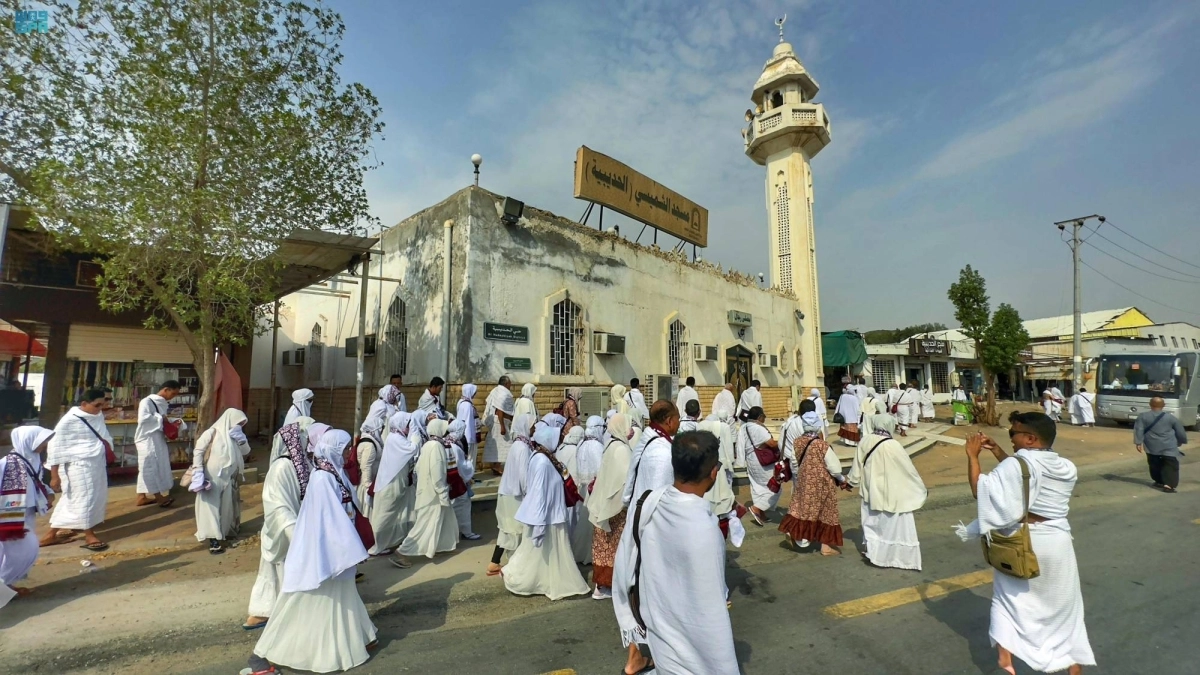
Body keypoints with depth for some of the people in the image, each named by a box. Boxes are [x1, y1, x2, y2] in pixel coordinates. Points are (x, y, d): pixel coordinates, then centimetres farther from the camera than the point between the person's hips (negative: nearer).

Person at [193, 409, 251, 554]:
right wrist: (198, 474, -18)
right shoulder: (212, 433, -10)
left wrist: (241, 439, -7)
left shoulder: (234, 436, 10)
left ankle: (224, 532, 30)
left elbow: (246, 451, 9)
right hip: (211, 478, -6)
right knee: (211, 506, -3)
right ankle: (213, 540, -2)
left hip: (228, 479, 6)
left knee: (226, 507, 14)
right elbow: (198, 452, -12)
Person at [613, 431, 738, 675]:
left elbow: (627, 559, -2)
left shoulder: (644, 502, -16)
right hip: (686, 648, -5)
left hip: (649, 615, 5)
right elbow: (709, 609, -26)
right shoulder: (703, 531, -35)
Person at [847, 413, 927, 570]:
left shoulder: (865, 441, -8)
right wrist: (921, 488, 3)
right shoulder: (892, 446, -24)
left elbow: (857, 466, 3)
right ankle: (904, 558, 21)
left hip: (871, 491, 5)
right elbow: (908, 469, -12)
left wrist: (851, 481, 19)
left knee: (873, 522, 20)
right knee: (895, 526, 9)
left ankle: (874, 552, 31)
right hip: (891, 494, -5)